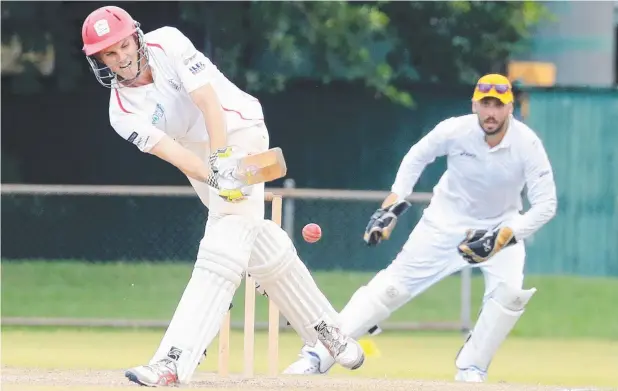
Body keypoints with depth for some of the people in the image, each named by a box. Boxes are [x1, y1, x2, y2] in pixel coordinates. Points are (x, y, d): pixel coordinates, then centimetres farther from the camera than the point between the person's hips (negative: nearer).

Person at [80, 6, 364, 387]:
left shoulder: (167, 43, -17)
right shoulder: (123, 113, -10)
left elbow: (207, 100, -24)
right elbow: (169, 150, -23)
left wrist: (223, 160, -35)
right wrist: (214, 177, -40)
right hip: (201, 160, 5)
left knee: (222, 249, -18)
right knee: (264, 252, 8)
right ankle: (327, 333, 24)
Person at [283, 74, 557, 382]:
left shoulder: (528, 145, -23)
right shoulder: (454, 131, -21)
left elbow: (545, 205, -23)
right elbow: (417, 157, 0)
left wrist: (502, 237, -34)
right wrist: (392, 205, -8)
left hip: (500, 225, 0)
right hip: (447, 220, 0)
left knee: (509, 292, -25)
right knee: (393, 284, -8)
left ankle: (471, 368, -7)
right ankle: (318, 356, -8)